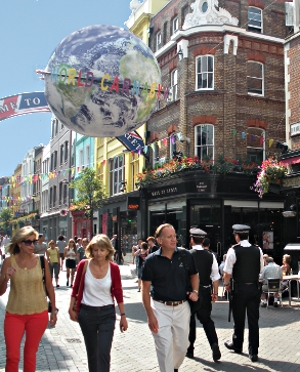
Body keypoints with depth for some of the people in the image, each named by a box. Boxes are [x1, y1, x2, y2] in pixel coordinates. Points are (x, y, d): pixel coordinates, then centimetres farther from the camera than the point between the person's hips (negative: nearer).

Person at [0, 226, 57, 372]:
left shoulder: (41, 260, -6)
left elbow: (49, 286, 4)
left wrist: (54, 310, 7)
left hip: (38, 314, 0)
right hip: (14, 314, 0)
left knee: (30, 355, 12)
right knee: (12, 356, 0)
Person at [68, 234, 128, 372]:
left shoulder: (113, 268, -9)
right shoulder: (84, 265, -9)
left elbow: (118, 293, -1)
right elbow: (76, 288, 3)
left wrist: (123, 316, 1)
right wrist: (71, 308, 2)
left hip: (107, 314, -1)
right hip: (86, 313, 1)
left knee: (104, 353, -7)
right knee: (91, 351, 17)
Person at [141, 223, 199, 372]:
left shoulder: (186, 255, -4)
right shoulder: (151, 260, -9)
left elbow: (194, 275, 13)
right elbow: (145, 289, -5)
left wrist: (195, 291, -6)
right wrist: (150, 316, -10)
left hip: (182, 307, 3)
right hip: (160, 308, -3)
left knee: (182, 345, 15)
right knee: (165, 347, -4)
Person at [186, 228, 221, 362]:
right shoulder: (210, 256, -3)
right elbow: (215, 277, 0)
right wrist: (215, 293, 9)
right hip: (205, 292, 2)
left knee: (190, 320, 13)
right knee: (207, 320, 16)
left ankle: (189, 349, 24)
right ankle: (214, 345, -3)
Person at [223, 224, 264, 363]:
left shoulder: (233, 251, -13)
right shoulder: (258, 250, -1)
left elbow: (227, 273, -11)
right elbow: (260, 270, 6)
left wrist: (226, 284, 6)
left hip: (239, 289, -3)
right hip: (255, 288, 3)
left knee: (239, 319, 14)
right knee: (253, 320, 8)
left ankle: (237, 345, 33)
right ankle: (253, 352, 10)